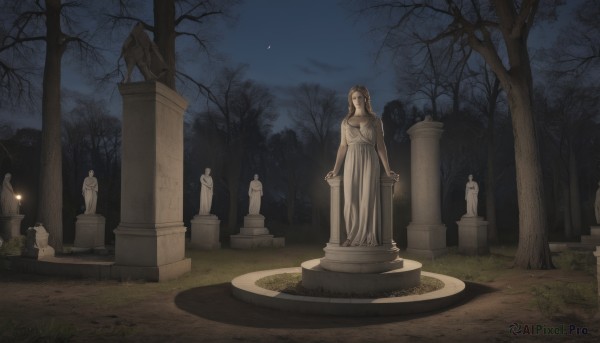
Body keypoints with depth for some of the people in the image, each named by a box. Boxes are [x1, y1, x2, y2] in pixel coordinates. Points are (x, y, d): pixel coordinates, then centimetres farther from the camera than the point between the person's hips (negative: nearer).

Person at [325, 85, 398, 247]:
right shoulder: (346, 121, 12)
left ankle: (366, 238, 3)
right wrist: (335, 170, 2)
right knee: (351, 200, -3)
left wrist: (387, 170, -1)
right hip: (351, 163, 2)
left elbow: (380, 146, 4)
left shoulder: (375, 120, 7)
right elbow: (343, 146, 9)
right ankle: (353, 237, 6)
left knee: (367, 199, -4)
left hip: (369, 162, -2)